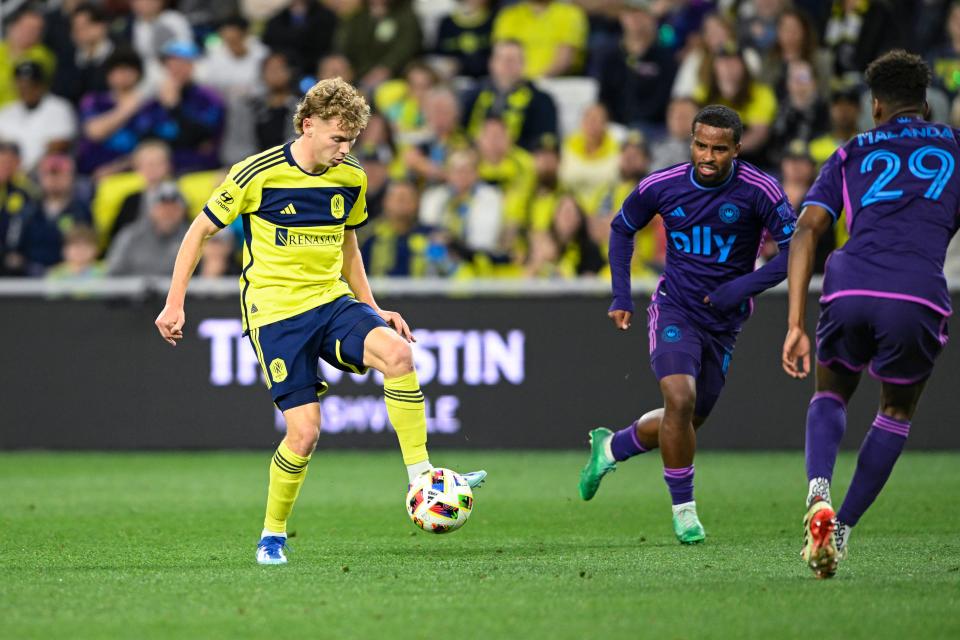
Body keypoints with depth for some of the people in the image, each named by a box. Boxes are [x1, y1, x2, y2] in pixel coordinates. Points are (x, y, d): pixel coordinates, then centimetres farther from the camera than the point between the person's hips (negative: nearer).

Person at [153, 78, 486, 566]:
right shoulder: (257, 174, -11)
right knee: (304, 432, -13)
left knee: (396, 352, -26)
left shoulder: (351, 178, 4)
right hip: (276, 313, -4)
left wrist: (373, 309, 15)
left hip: (333, 303, 4)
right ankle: (272, 535, 9)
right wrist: (174, 304, -3)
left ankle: (422, 478, -21)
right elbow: (199, 231, -1)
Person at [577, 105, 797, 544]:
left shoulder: (759, 192, -16)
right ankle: (683, 508, -8)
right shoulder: (661, 186, -10)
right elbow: (622, 229, 9)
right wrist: (621, 296, 4)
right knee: (680, 399, -24)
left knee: (686, 423, 10)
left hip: (723, 323, 2)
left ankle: (611, 447, 40)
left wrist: (745, 287, -21)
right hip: (675, 308, -2)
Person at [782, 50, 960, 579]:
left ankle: (819, 495, -3)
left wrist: (795, 326, 6)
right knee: (897, 412, 25)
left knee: (831, 394, 26)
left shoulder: (852, 154, 22)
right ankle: (843, 529, 14)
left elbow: (807, 229, 10)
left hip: (849, 290, 1)